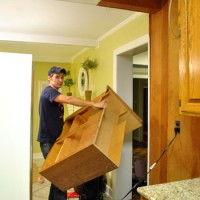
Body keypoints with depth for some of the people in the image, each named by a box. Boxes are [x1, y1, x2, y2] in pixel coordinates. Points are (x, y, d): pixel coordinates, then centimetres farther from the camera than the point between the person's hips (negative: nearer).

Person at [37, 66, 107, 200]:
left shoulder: (55, 95, 18)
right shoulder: (49, 91, -14)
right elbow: (68, 99, -34)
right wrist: (95, 104, -39)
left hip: (55, 139, 10)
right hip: (48, 140, -9)